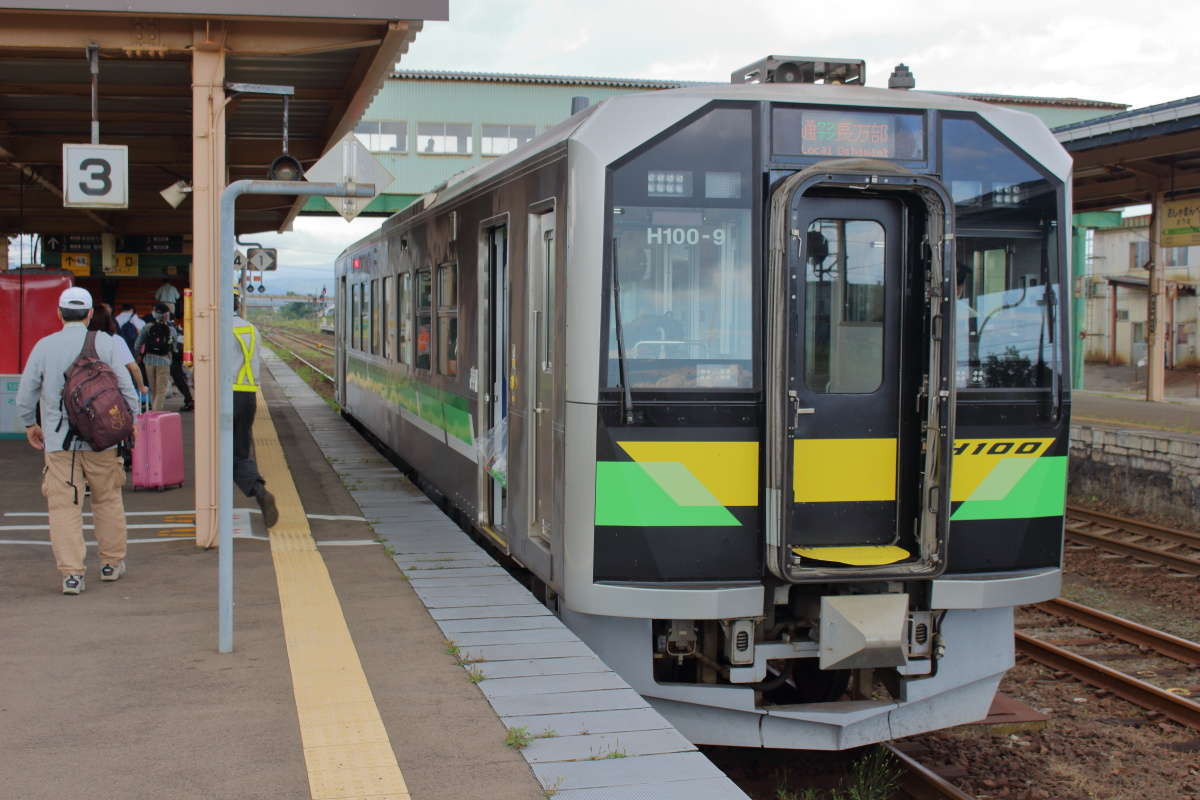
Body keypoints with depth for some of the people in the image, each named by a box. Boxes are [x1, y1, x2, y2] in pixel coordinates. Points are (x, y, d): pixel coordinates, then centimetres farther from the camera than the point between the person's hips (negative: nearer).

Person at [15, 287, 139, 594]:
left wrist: (30, 424, 20)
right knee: (108, 500, 15)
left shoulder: (45, 346, 0)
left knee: (64, 505, 1)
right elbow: (126, 388, 0)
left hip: (58, 441, -1)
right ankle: (112, 563, 25)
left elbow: (26, 392, 4)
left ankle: (72, 572, -5)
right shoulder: (104, 344, -1)